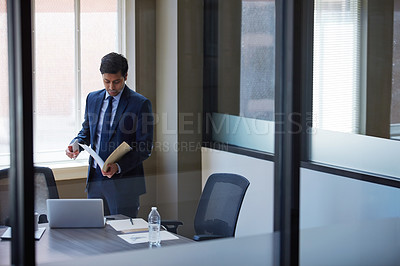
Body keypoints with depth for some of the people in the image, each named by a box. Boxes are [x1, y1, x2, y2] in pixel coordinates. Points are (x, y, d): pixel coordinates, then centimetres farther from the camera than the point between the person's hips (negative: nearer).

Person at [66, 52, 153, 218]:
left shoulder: (140, 104, -7)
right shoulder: (92, 98, 10)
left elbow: (145, 147, -9)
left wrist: (119, 166, -22)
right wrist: (76, 144, -2)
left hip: (123, 181, -5)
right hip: (95, 179, 5)